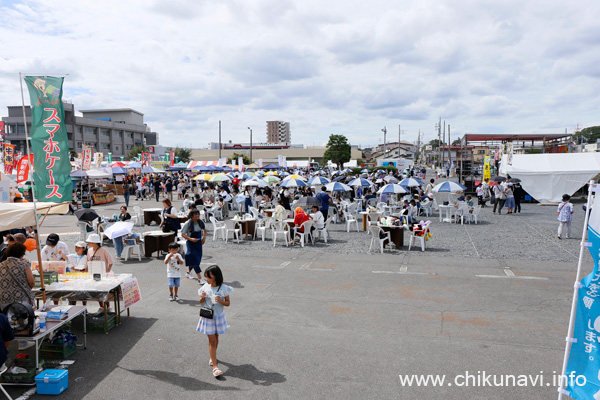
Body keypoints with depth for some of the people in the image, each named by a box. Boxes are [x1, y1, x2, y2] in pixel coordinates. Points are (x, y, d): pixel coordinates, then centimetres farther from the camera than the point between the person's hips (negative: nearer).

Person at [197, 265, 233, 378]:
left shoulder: (223, 288, -12)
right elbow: (201, 302, 6)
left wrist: (221, 301, -25)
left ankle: (212, 357, 43)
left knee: (216, 337, 18)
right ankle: (215, 366, 1)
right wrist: (202, 297, -17)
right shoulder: (205, 287, -6)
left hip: (219, 316, 0)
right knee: (212, 340, -1)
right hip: (207, 316, 0)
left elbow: (228, 303, -5)